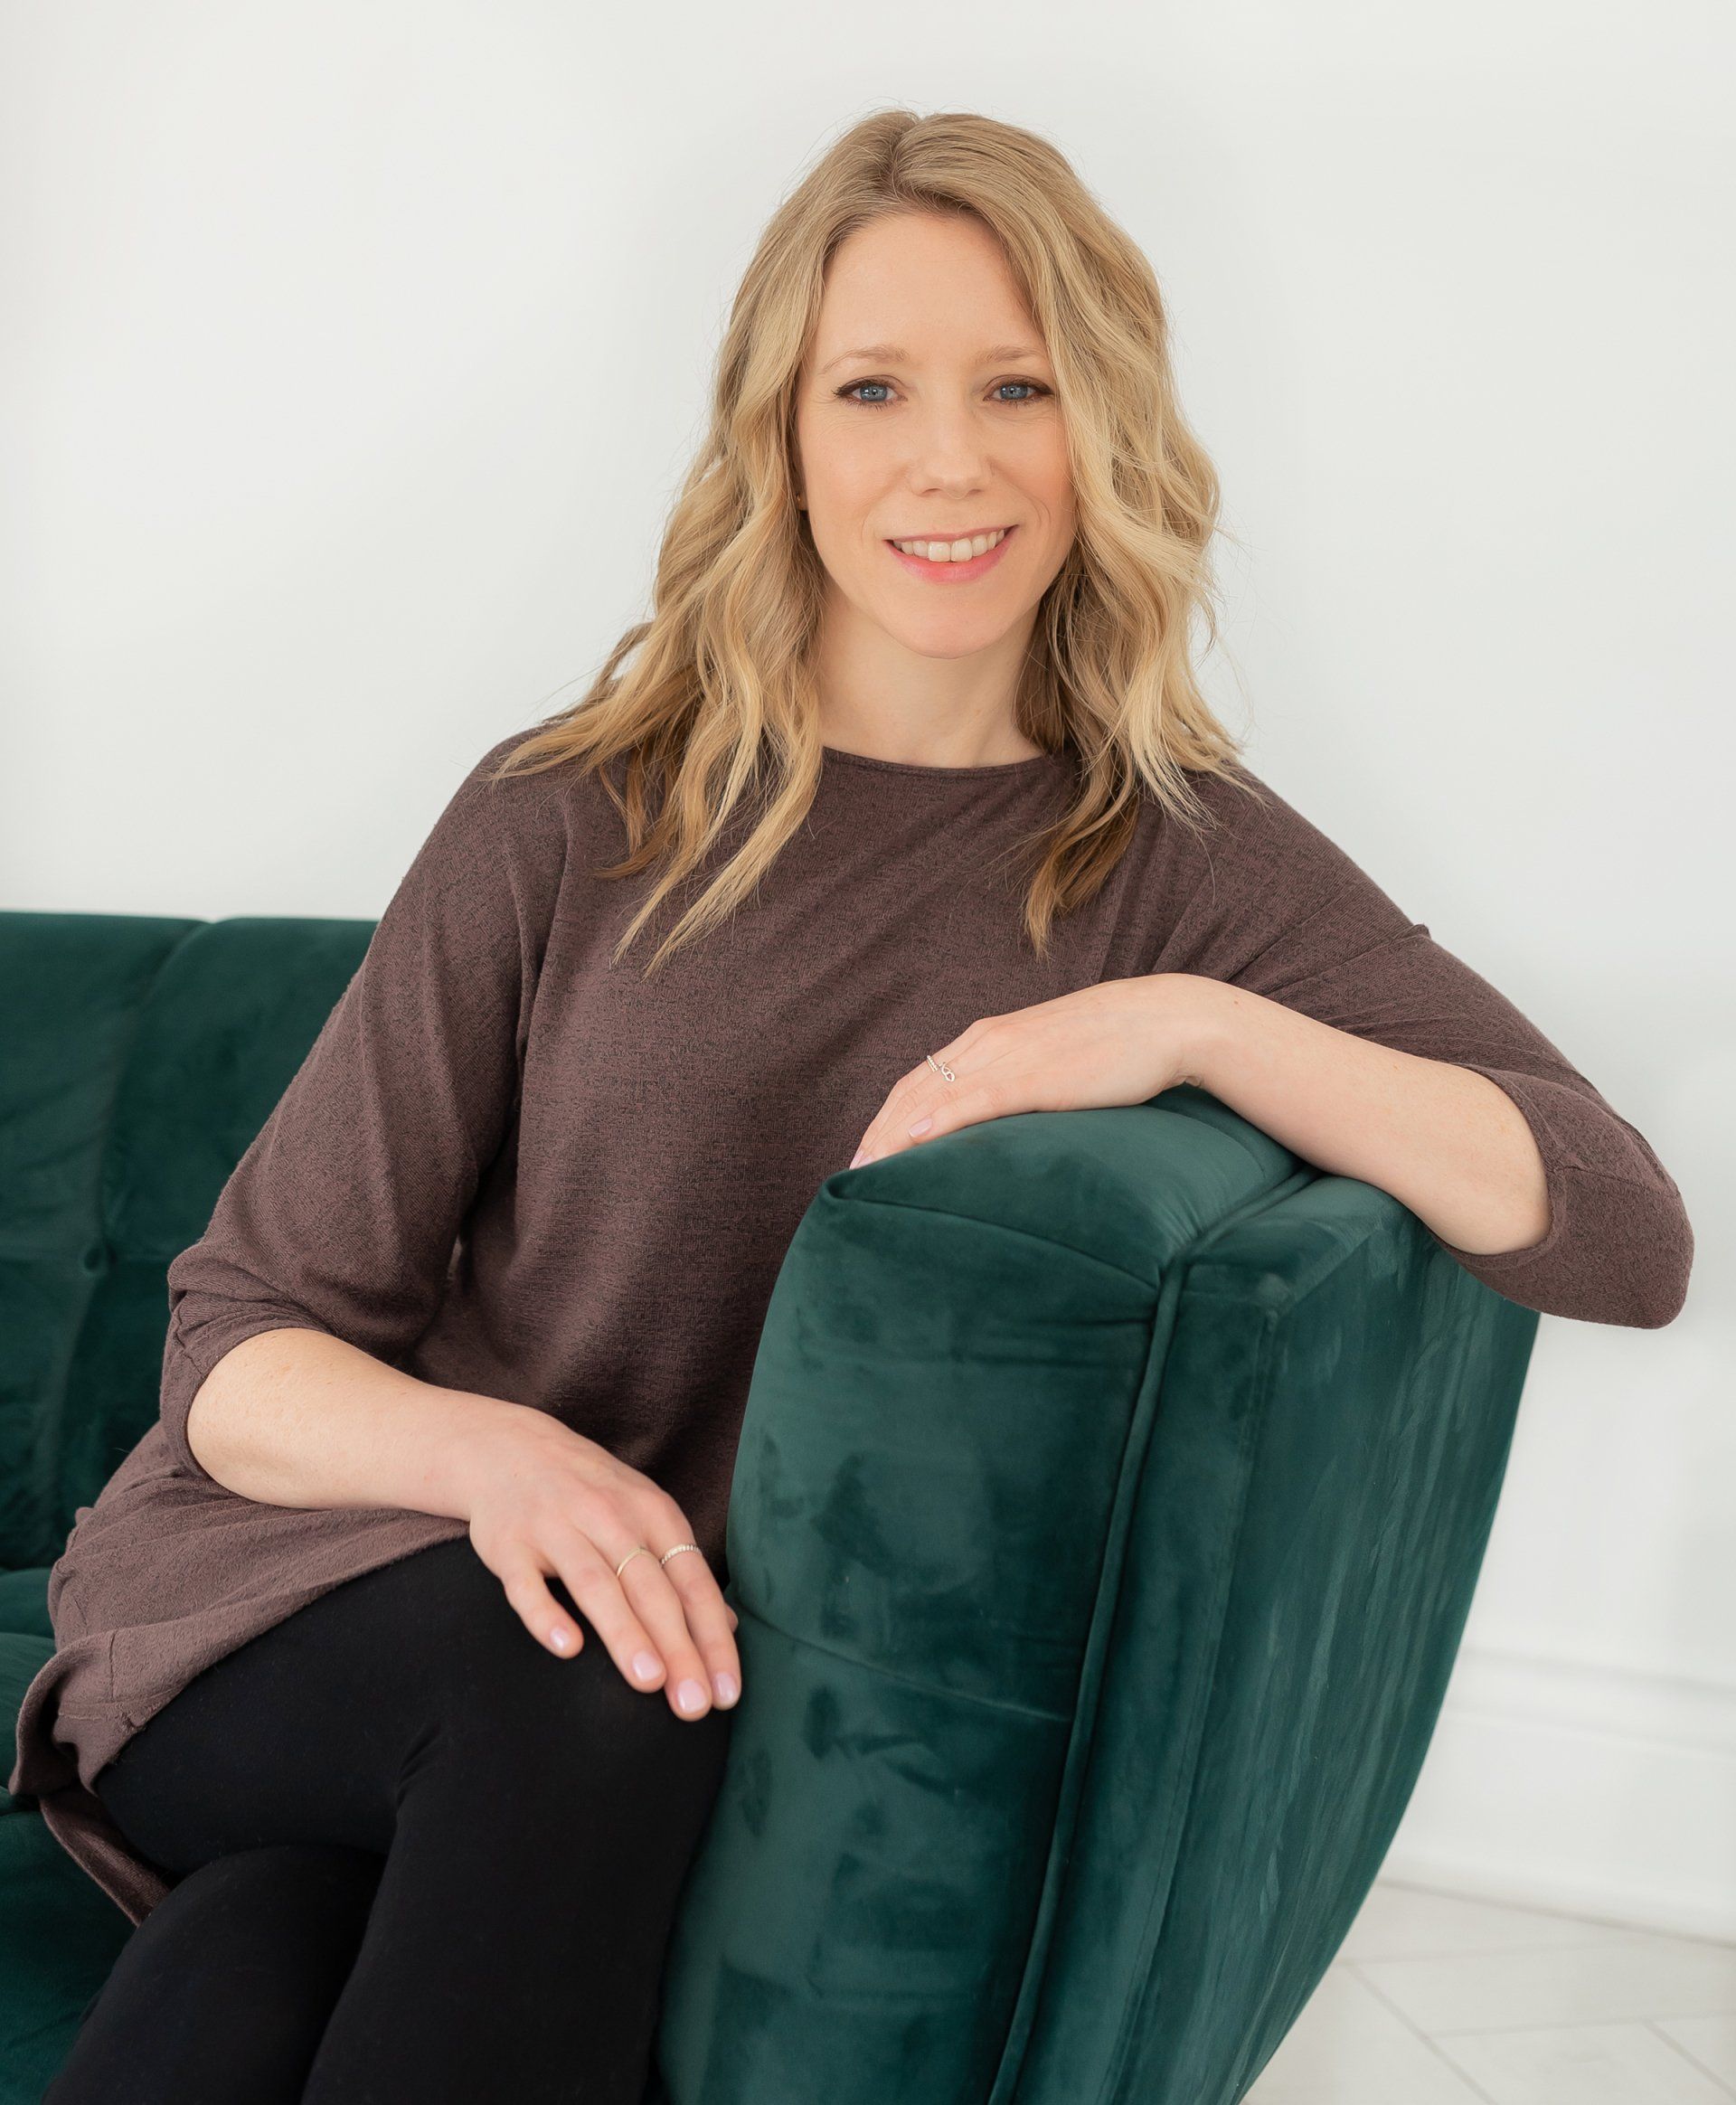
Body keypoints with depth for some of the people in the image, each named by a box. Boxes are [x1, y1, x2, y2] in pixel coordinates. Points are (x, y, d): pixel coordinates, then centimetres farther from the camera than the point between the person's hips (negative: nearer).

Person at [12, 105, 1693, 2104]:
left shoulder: (1181, 863, 2)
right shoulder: (567, 823, 0)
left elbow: (1630, 1235, -7)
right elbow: (242, 1337, 0)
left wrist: (1189, 1026, -20)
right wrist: (486, 1448, -23)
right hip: (320, 1637, 1)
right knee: (581, 1689, -33)